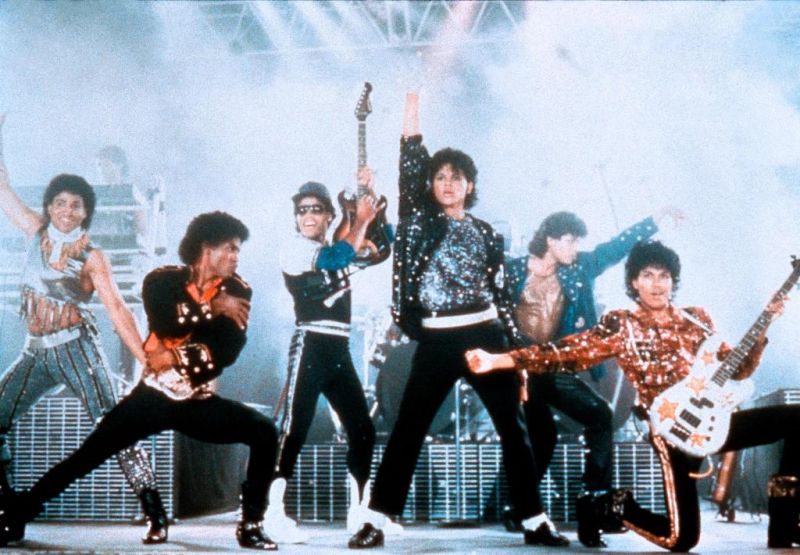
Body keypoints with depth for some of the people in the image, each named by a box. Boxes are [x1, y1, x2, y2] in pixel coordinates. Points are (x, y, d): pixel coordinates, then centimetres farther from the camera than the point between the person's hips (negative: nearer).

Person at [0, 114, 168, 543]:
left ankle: (155, 514, -13)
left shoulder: (91, 256, -6)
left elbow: (117, 310, -10)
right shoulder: (37, 232, 6)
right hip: (35, 353, 6)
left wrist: (147, 360, -18)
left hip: (75, 349, -5)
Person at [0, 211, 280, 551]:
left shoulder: (237, 292, 2)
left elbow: (227, 353, -10)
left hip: (200, 402, 2)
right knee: (87, 455, -8)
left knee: (265, 432, -17)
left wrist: (178, 356, -17)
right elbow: (166, 325, -23)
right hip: (154, 395, -2)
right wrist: (213, 307, -19)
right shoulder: (162, 281, -3)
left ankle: (251, 525, -6)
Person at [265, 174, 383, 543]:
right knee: (295, 430, -15)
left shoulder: (334, 247, 20)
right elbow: (337, 258, -16)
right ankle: (273, 514, -15)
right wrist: (361, 219, -5)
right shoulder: (293, 249, -1)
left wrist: (368, 195, 12)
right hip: (310, 347, -7)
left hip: (339, 351, 8)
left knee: (363, 430, 7)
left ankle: (360, 514, 16)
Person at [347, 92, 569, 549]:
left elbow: (503, 296, 11)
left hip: (485, 337, 1)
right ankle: (376, 522, 5)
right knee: (408, 431, 0)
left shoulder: (486, 234, 10)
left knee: (514, 429, 3)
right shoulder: (420, 222, 8)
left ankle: (536, 522, 11)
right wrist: (413, 101, -4)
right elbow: (410, 163, -3)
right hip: (436, 342, -1)